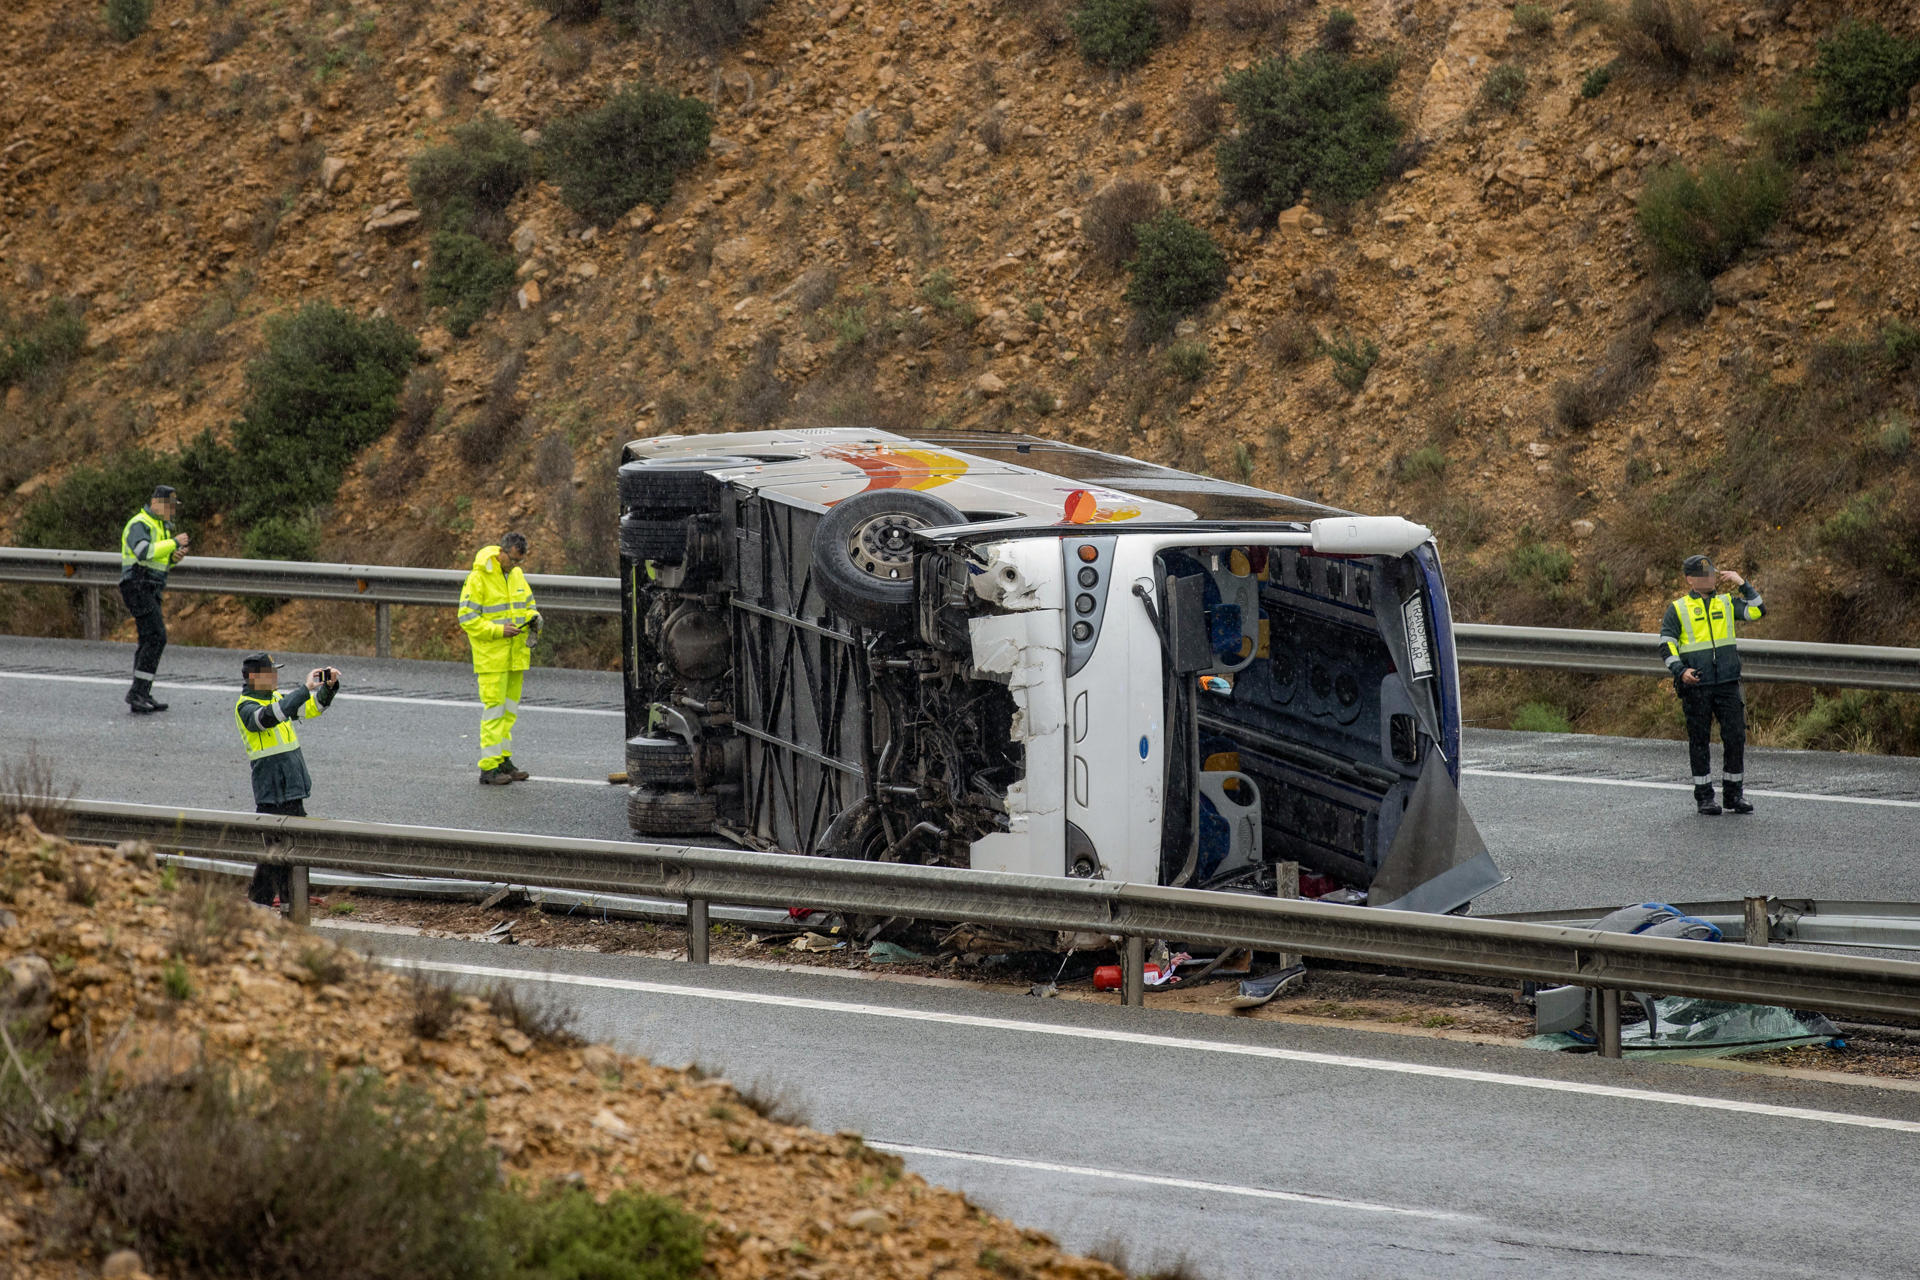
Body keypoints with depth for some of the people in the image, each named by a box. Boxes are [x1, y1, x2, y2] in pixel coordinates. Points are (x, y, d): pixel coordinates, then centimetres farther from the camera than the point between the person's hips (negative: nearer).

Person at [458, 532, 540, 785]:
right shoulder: (479, 577, -12)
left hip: (516, 655, 8)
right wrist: (498, 630, -22)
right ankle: (489, 768, -8)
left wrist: (533, 618, -1)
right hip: (491, 657, -8)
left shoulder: (516, 575, 11)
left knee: (510, 709, 12)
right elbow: (467, 618, -14)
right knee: (494, 709, -9)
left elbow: (528, 603, 22)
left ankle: (503, 760, 21)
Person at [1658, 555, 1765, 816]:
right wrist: (1681, 671, -14)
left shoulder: (1727, 603, 14)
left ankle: (1733, 794, 10)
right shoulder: (1677, 610, 5)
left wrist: (1742, 584, 0)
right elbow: (1666, 645, 0)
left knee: (1735, 737, 0)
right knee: (1699, 740, 1)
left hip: (1728, 684, 2)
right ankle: (1704, 797, 8)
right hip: (1696, 686, -2)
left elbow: (1756, 611, 6)